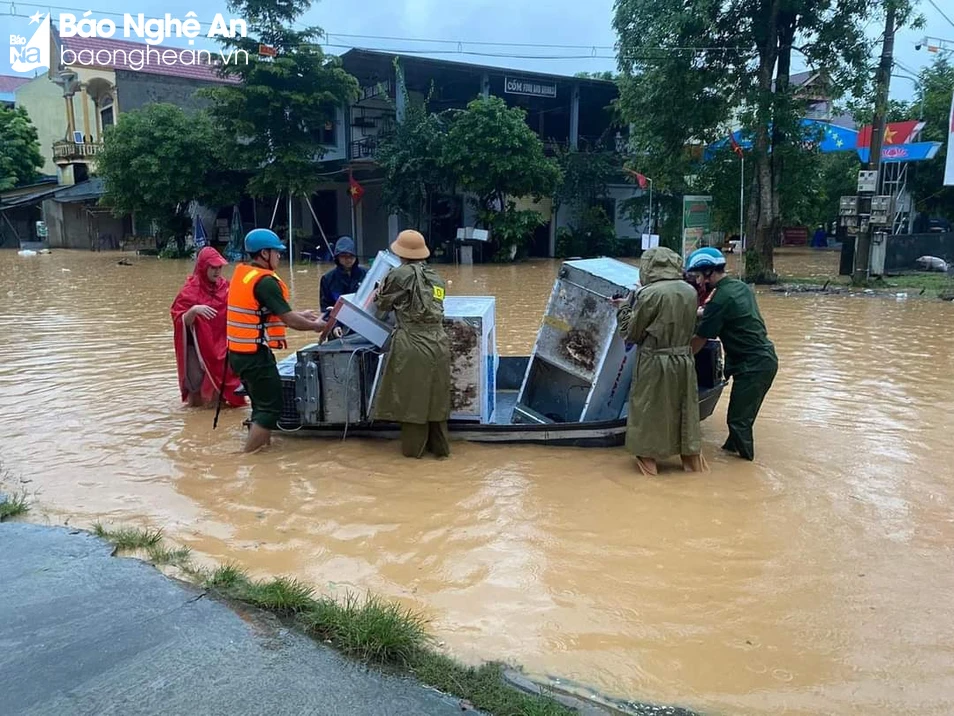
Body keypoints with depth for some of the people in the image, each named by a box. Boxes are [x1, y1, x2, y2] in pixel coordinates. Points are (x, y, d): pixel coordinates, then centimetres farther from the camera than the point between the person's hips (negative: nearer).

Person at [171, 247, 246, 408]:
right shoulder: (190, 290, -7)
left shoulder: (225, 287, 4)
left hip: (220, 347, 3)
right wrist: (193, 310, -31)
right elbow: (182, 321, -12)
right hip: (197, 348, -3)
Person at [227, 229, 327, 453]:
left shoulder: (242, 273, 11)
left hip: (239, 352, 10)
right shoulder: (265, 281, -17)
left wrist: (301, 315, 21)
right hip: (255, 355, -9)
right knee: (271, 408, -2)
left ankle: (264, 448, 28)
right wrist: (315, 325, 1)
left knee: (262, 404, 19)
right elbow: (289, 320, -16)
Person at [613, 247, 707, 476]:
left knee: (648, 412, 9)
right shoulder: (690, 292, 1)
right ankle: (691, 459, 29)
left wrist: (623, 308, 8)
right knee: (685, 409, 17)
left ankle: (648, 461, 18)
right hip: (684, 361, 5)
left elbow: (630, 333, -9)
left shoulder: (650, 294, -16)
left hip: (654, 363, -5)